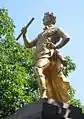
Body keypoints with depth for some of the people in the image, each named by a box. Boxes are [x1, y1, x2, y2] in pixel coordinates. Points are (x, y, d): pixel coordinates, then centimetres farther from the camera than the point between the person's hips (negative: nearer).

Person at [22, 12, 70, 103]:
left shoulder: (56, 29, 18)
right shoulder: (41, 35, 36)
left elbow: (66, 38, 0)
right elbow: (28, 45, 34)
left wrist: (56, 46, -12)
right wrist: (24, 35, 19)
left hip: (50, 55, -7)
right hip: (40, 57, 7)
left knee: (38, 69, -36)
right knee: (49, 84, -1)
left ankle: (44, 95, -47)